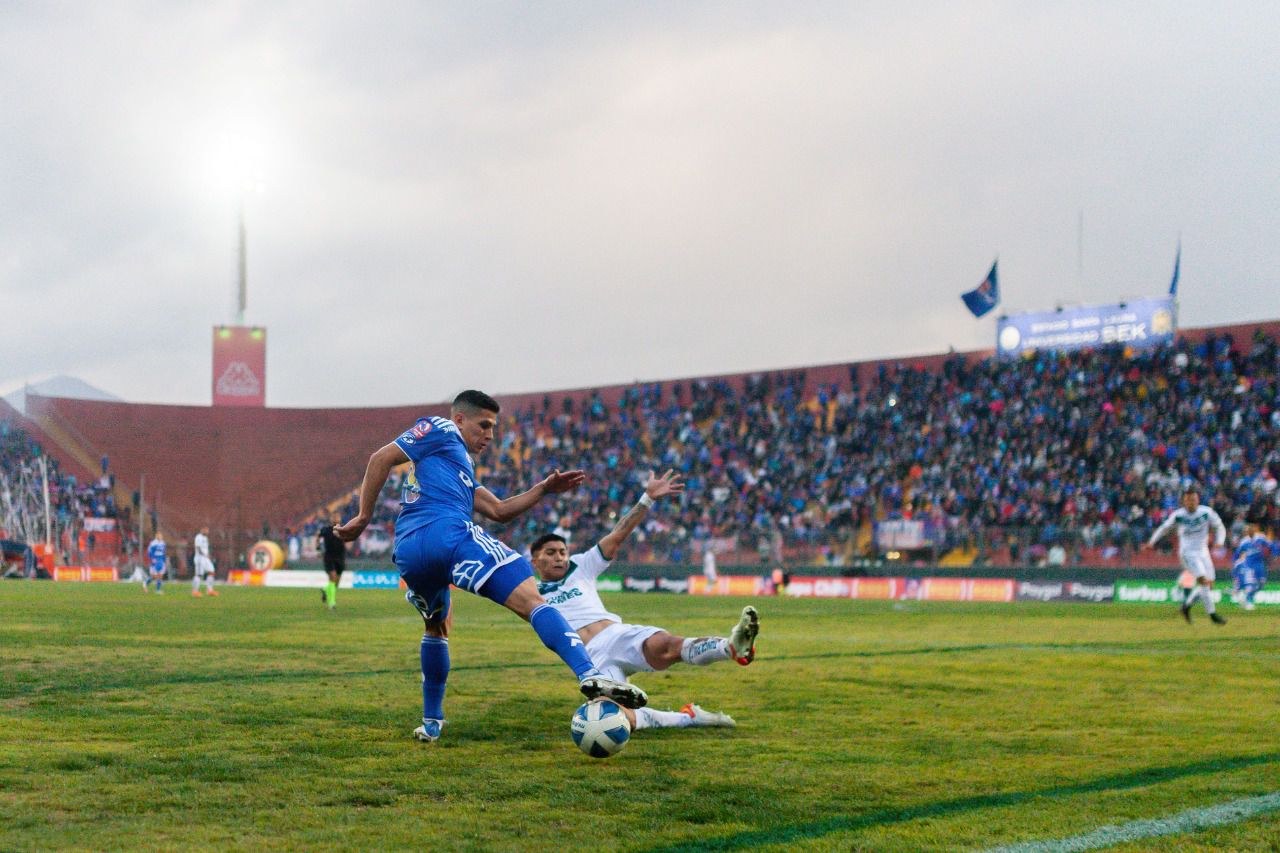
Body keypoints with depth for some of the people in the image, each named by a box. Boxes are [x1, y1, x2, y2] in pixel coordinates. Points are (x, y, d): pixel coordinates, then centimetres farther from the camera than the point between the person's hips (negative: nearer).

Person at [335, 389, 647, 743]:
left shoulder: (461, 467, 38)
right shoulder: (441, 430, 13)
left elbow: (498, 510, 30)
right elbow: (381, 458, 3)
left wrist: (545, 489, 21)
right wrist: (364, 517, 1)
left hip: (407, 554, 10)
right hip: (448, 534, -10)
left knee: (437, 627, 34)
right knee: (532, 601, -17)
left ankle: (431, 722, 34)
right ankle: (589, 675, -36)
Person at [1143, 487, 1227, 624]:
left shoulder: (1206, 512, -4)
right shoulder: (1178, 515, -7)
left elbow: (1219, 527, 6)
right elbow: (1164, 528, 7)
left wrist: (1219, 541, -12)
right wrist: (1151, 542, -2)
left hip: (1203, 552, 4)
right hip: (1188, 553, -4)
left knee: (1209, 585, 2)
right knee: (1203, 581, -20)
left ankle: (1187, 605, 23)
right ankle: (1212, 613, -14)